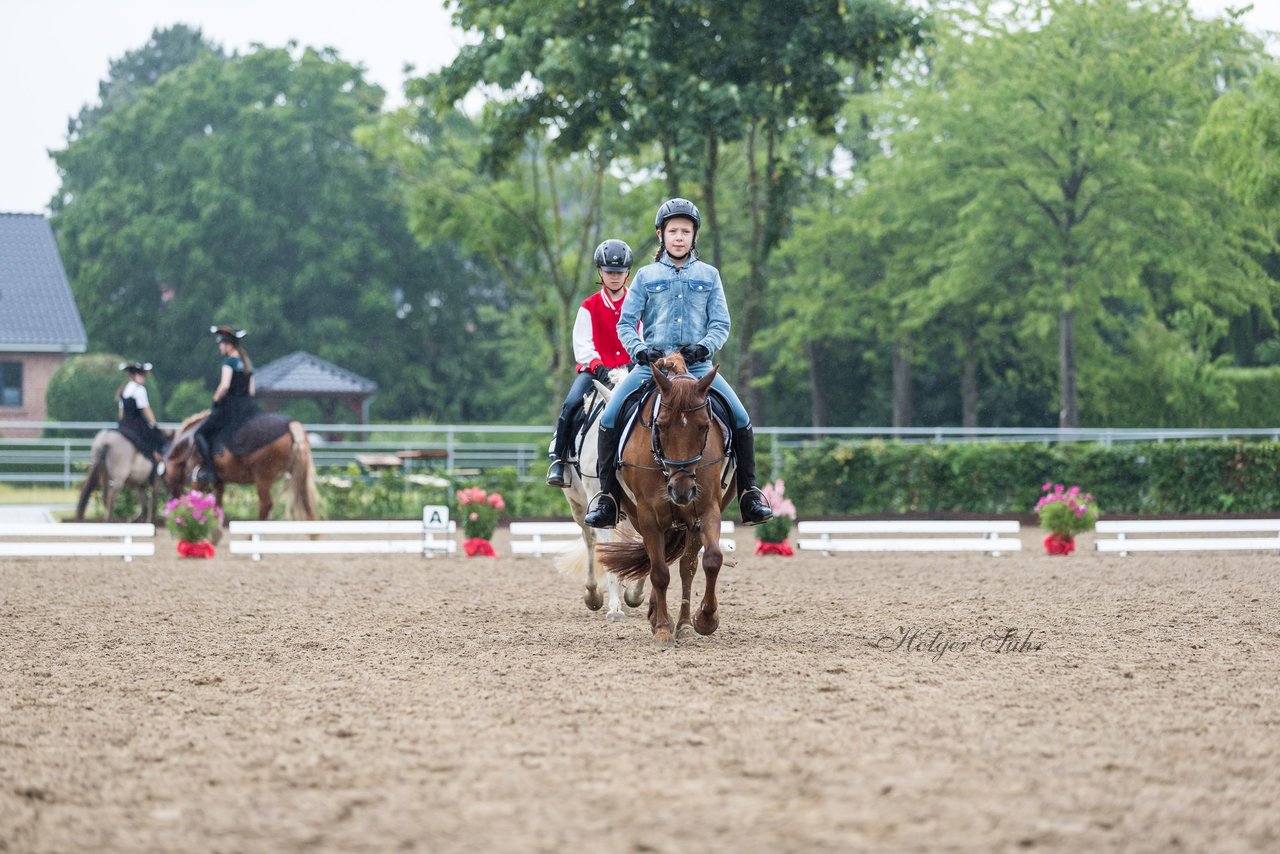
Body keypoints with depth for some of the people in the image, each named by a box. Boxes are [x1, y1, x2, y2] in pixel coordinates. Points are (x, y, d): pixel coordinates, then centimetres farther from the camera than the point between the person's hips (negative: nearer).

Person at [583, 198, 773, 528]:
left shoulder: (709, 276, 11)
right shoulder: (646, 276, 10)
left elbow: (720, 323, 5)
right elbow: (626, 323, 5)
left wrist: (704, 346, -15)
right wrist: (639, 350, -15)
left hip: (698, 365, 0)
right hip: (652, 363, 0)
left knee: (741, 420, -14)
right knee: (609, 420, -18)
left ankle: (749, 494, -1)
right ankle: (606, 496, -8)